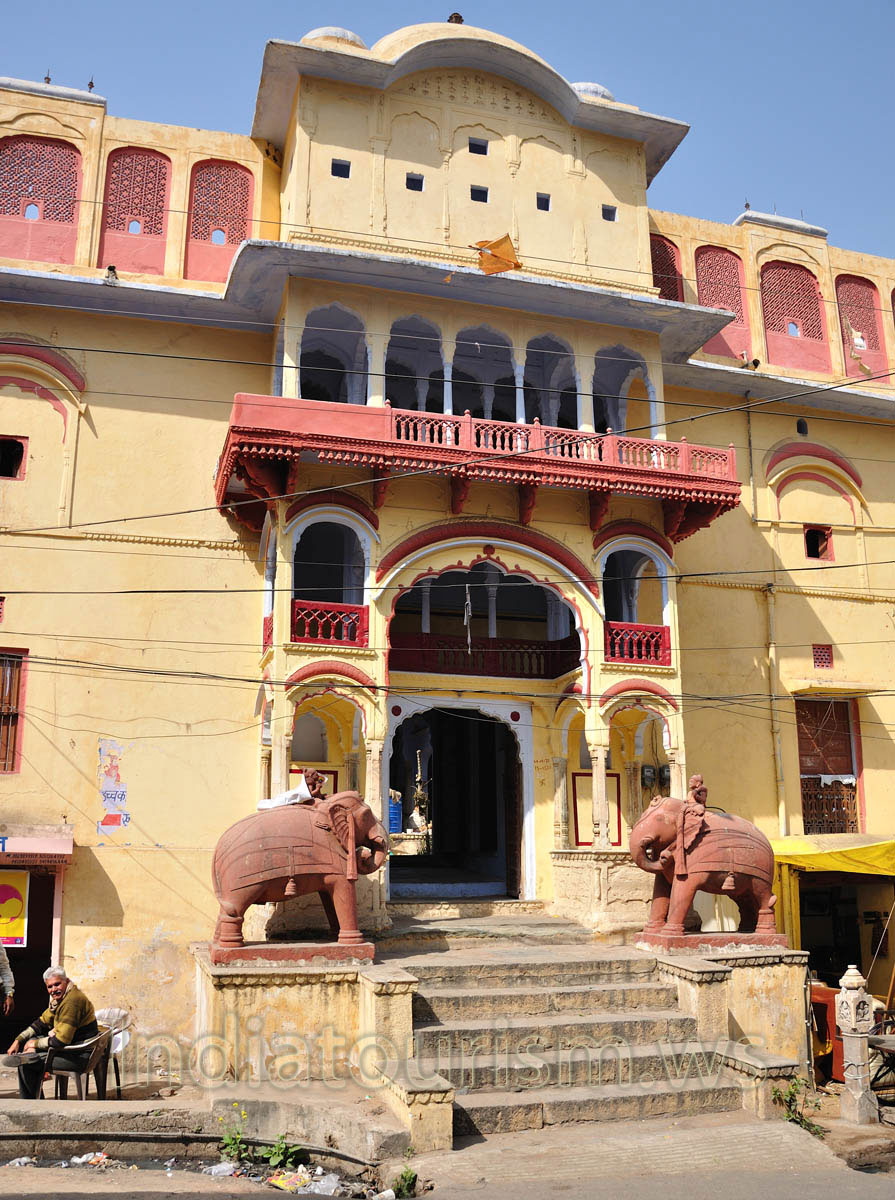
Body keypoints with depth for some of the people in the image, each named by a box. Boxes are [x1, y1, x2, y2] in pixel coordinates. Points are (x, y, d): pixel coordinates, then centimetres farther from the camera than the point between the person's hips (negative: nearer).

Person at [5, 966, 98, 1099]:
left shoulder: (72, 1001, -24)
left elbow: (61, 1041, -25)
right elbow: (42, 1022, 17)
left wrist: (35, 1043, -10)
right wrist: (18, 1041, 6)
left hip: (80, 1056, -10)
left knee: (26, 1062, -12)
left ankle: (28, 1102, 11)